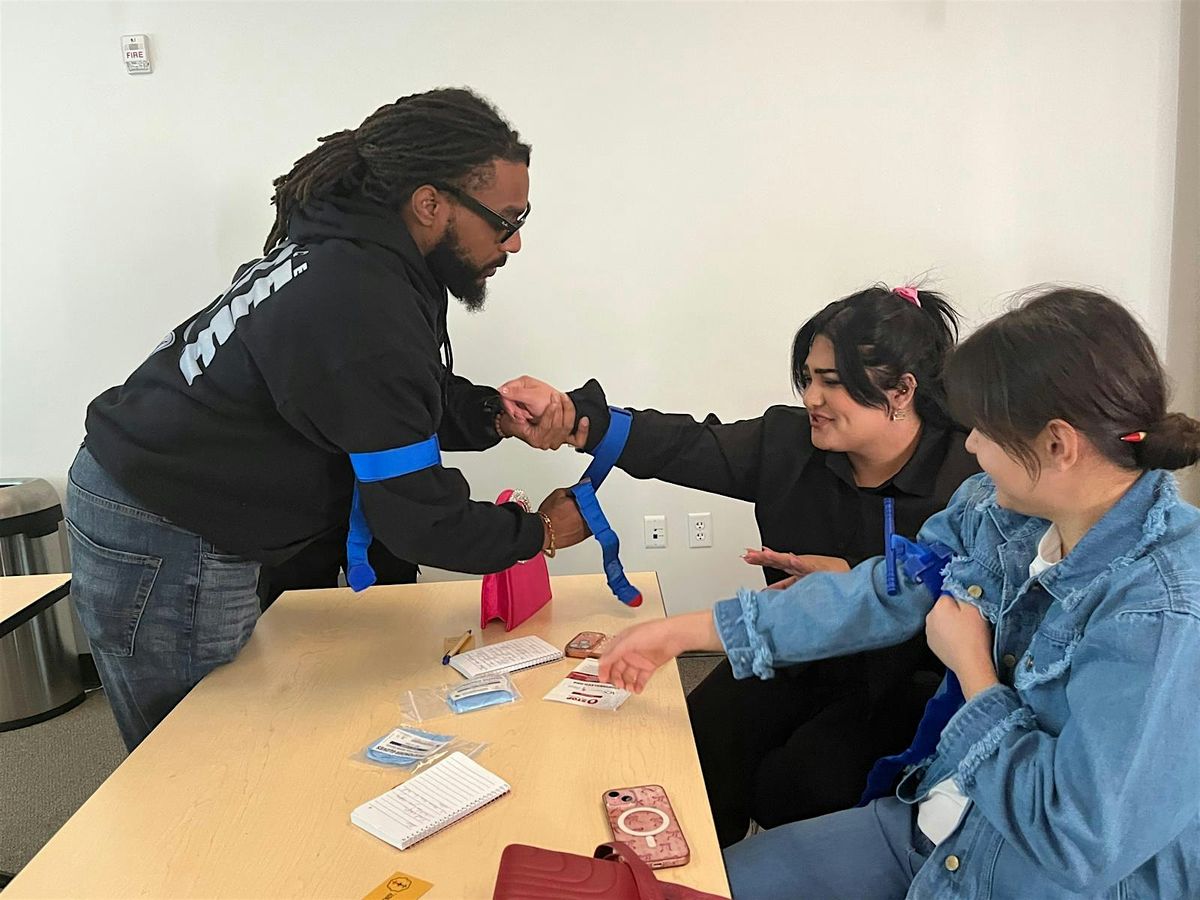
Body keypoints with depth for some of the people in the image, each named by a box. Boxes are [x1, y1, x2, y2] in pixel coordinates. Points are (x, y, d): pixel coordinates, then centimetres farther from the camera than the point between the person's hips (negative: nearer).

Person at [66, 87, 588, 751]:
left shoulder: (345, 245, 0)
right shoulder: (364, 309, -30)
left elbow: (415, 400, 10)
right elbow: (418, 520, -23)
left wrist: (497, 414, -10)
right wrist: (540, 532, -6)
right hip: (163, 548, -9)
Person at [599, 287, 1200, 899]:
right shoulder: (997, 505, -8)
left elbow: (1077, 842, -30)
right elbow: (883, 595, 0)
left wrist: (969, 664, -18)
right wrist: (681, 633, 2)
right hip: (938, 826, 6)